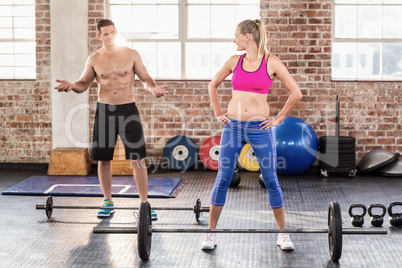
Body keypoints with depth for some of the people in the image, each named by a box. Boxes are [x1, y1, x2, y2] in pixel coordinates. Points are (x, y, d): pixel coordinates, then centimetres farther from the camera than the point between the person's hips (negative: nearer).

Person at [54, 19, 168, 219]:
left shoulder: (131, 55, 1)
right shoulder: (94, 60, 4)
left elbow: (145, 78, 6)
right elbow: (83, 84, 9)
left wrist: (152, 88, -16)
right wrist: (71, 86, -13)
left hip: (128, 109, -1)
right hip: (104, 110, 2)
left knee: (138, 159, -4)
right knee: (103, 159, 5)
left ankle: (144, 204, 5)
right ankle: (108, 203, 20)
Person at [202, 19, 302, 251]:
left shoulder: (272, 63, -5)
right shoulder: (234, 61, 5)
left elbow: (296, 93, -3)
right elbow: (213, 86, 19)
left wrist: (279, 118, -1)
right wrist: (218, 113, 12)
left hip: (260, 128, -3)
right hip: (233, 127, 3)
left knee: (271, 181, 3)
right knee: (222, 180, 3)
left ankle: (283, 234, 17)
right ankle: (211, 233, 14)